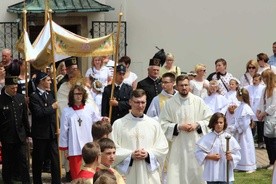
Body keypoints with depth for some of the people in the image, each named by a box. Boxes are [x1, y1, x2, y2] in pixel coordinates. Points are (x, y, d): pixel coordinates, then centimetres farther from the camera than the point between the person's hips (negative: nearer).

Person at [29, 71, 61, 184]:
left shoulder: (50, 94, 12)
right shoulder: (34, 97, -10)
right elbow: (38, 112, -24)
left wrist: (57, 127, 6)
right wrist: (52, 107, -17)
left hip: (52, 133, 6)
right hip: (40, 134, -6)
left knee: (55, 159, 3)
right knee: (38, 161, 7)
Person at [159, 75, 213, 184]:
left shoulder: (198, 101, 3)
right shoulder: (170, 103, 0)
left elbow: (210, 119, 5)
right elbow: (163, 123, -1)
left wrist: (197, 125, -10)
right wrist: (178, 127, -12)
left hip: (196, 143, 1)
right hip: (177, 145, -1)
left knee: (196, 173, 3)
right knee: (177, 174, -3)